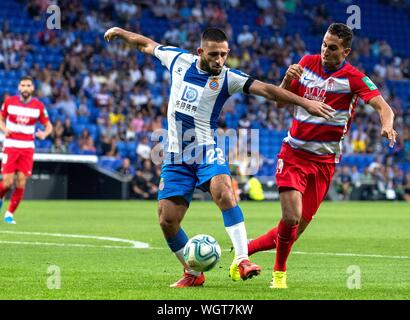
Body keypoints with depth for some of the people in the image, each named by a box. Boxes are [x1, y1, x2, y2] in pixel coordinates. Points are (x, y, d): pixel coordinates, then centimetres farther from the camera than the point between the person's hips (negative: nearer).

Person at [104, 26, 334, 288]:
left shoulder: (227, 78, -7)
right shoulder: (178, 60, 1)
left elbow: (265, 89, -19)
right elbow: (147, 45, 19)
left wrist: (306, 102, -28)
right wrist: (120, 32, 34)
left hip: (207, 152, -3)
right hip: (176, 157, 3)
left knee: (224, 193, -32)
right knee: (167, 220, -4)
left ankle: (242, 260, -35)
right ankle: (193, 273, 16)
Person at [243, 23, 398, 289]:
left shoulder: (353, 78, -9)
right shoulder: (307, 63, 3)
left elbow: (384, 108, -19)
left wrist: (387, 125, -42)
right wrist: (288, 79, -10)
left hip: (323, 160, -1)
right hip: (293, 154, 1)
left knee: (296, 229, 1)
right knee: (291, 218, -18)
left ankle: (245, 250, 25)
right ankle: (279, 273, 6)